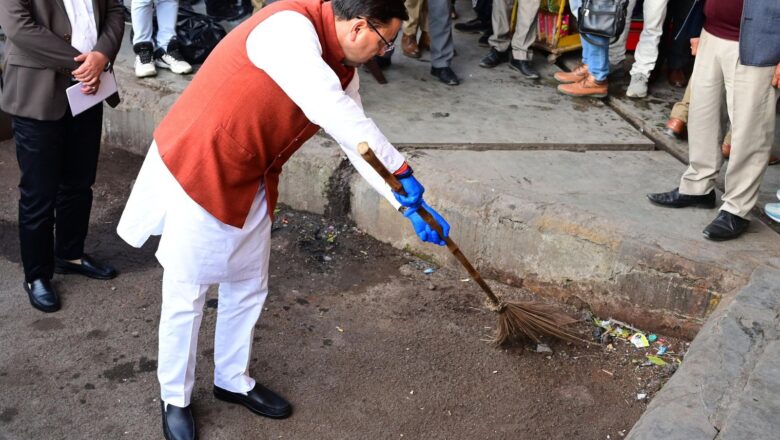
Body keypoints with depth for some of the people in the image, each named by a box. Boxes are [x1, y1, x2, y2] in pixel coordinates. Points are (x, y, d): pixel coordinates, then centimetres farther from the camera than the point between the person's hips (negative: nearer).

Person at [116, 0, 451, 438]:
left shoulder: (342, 66, 2)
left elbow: (358, 135, 7)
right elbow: (330, 111, -39)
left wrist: (410, 204, 1)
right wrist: (401, 171, -31)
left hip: (250, 184, 9)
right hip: (195, 172, -8)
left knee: (249, 288, 17)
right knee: (186, 295, 5)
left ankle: (233, 380, 38)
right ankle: (175, 399, 25)